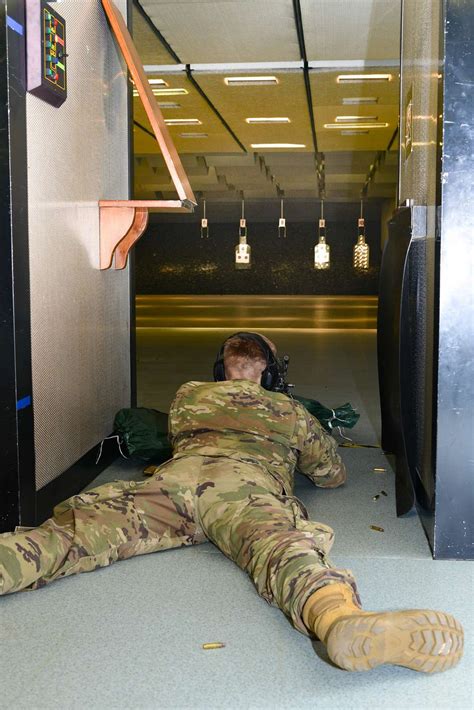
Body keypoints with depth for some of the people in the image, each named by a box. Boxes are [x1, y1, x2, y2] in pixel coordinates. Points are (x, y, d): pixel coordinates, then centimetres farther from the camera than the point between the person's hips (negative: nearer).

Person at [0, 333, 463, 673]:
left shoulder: (187, 395, 39)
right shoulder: (289, 410, 34)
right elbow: (333, 474, 43)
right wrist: (292, 454, 61)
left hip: (176, 472, 2)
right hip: (247, 484, -2)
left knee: (73, 532, -15)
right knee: (278, 544, -31)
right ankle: (338, 617, -65)